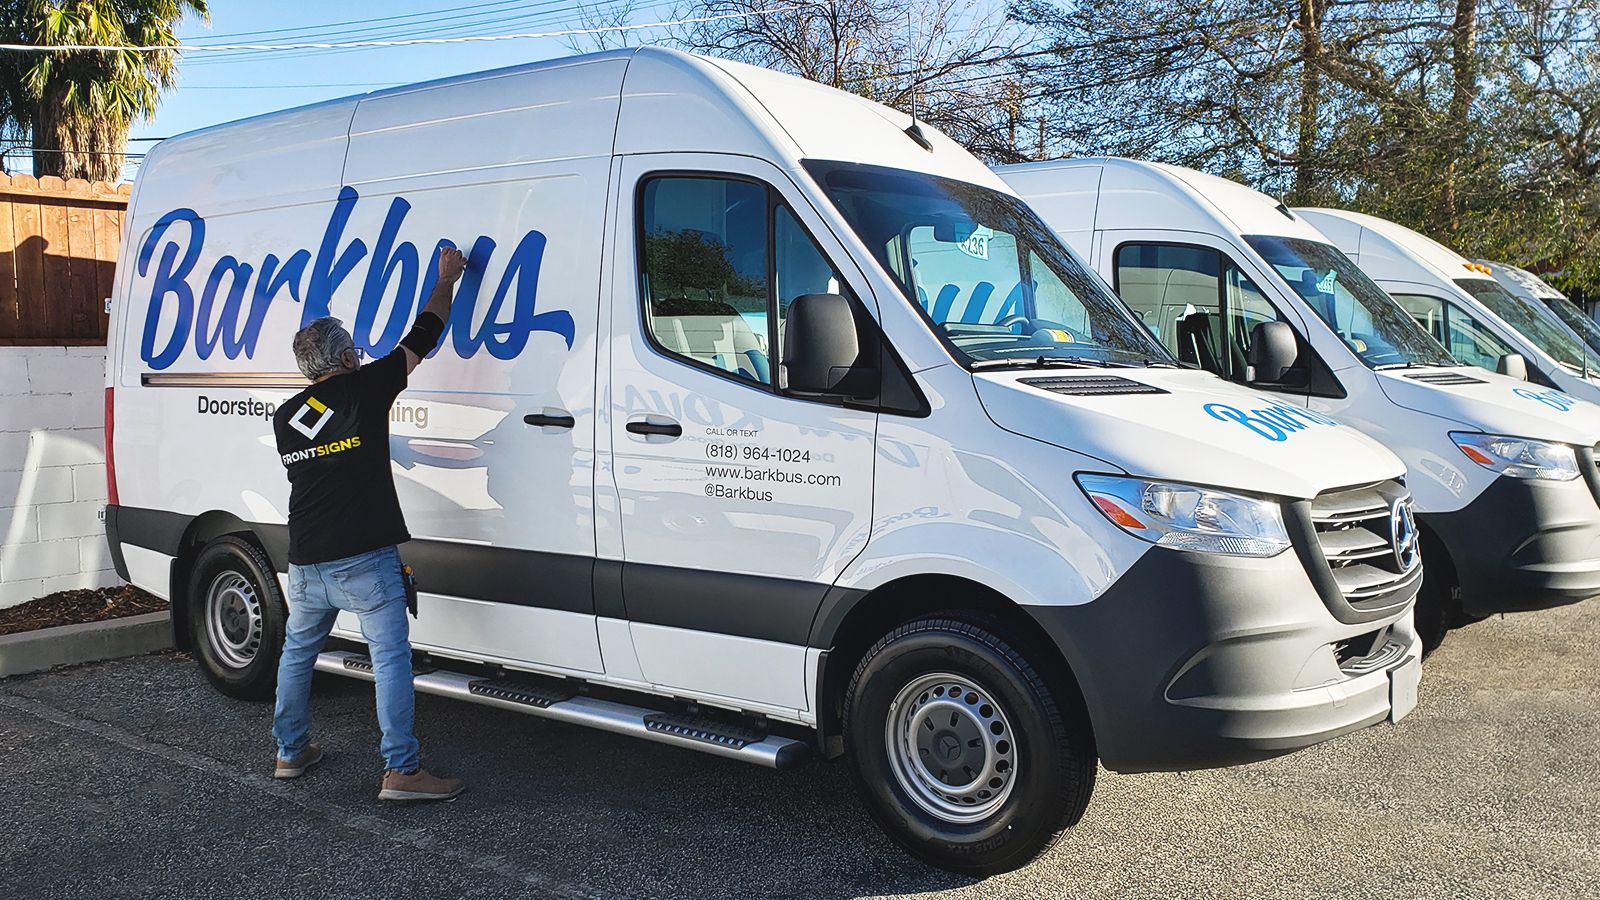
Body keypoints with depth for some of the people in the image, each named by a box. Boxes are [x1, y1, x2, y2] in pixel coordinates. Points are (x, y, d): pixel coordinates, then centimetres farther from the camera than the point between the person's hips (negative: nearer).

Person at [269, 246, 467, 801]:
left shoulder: (284, 417, 9)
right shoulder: (365, 388, -7)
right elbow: (421, 339, 1)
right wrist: (446, 279, 14)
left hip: (305, 562, 6)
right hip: (363, 561, -6)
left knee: (297, 651, 22)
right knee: (391, 657, -4)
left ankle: (290, 752, 32)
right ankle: (401, 771, -6)